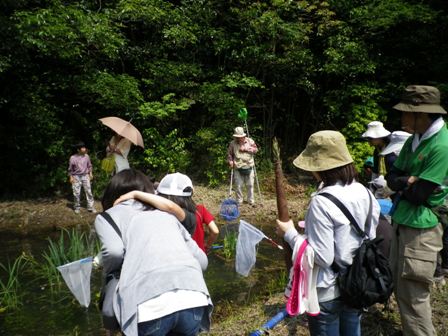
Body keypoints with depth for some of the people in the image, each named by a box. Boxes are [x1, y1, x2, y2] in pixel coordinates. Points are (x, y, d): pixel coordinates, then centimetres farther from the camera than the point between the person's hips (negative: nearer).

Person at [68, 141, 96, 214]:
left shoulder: (86, 156, -2)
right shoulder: (73, 158, -9)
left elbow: (89, 166, 11)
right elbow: (70, 169, 0)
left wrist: (90, 173, 6)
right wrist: (71, 177, -2)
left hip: (85, 176, 2)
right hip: (76, 177, -2)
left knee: (89, 191, -1)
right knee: (76, 193, 2)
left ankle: (91, 207, 5)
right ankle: (77, 207, 19)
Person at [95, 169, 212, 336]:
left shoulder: (108, 215, 21)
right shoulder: (164, 214, 29)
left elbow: (114, 251, -1)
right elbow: (202, 260, 24)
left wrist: (108, 273, 19)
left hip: (151, 304, -3)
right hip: (194, 299, 4)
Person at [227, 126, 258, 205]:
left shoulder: (250, 141, 3)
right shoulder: (232, 143, 1)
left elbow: (255, 150, -3)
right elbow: (229, 154, 7)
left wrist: (246, 149, -12)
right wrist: (230, 162, -6)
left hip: (249, 167, 1)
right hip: (238, 168, -1)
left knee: (250, 185, 7)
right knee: (239, 185, 2)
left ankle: (251, 201, 21)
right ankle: (239, 201, 17)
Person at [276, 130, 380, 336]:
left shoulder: (321, 203, -26)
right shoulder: (364, 193, -4)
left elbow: (322, 258, -24)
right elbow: (371, 238, 6)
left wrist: (290, 234, -15)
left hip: (328, 293, -6)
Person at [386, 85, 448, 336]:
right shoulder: (414, 140, 6)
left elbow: (418, 194, -22)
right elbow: (392, 178, 5)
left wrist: (401, 185, -3)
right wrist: (407, 182, -15)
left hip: (421, 227, -9)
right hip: (402, 221, 9)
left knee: (413, 295, 1)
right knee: (401, 288, 20)